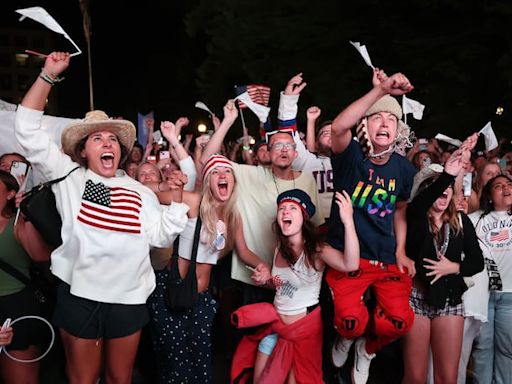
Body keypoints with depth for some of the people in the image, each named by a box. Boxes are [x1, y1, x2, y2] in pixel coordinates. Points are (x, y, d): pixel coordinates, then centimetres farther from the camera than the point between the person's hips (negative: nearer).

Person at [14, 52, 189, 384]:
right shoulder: (69, 177, 3)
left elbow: (159, 236, 3)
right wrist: (48, 75, -5)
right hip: (79, 295, -2)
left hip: (128, 299, 2)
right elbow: (28, 131, -2)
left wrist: (179, 200, -9)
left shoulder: (140, 191, 9)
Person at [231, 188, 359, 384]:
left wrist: (348, 221, -52)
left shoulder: (315, 250, -20)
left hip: (304, 327, -6)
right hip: (274, 324, 6)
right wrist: (265, 279, -4)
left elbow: (350, 265, -41)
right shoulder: (279, 249, 1)